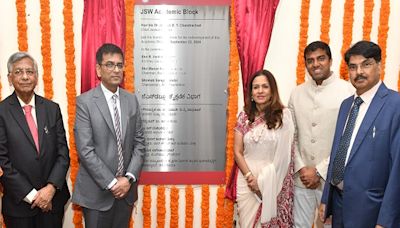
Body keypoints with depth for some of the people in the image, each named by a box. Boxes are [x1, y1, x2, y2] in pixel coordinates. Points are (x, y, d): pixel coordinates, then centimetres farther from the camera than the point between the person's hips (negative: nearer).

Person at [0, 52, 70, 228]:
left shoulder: (52, 108, 1)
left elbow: (63, 152, 0)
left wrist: (51, 188, -11)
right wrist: (31, 195, -11)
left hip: (53, 198, 2)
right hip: (19, 202, -2)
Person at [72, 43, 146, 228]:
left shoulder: (132, 100, 5)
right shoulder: (85, 101, -8)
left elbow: (139, 143, 4)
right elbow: (85, 150, -13)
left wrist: (129, 178, -7)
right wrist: (111, 183, -14)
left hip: (126, 188, 4)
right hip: (97, 191, -3)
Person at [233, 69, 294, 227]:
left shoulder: (284, 115, -5)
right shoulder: (244, 117, 2)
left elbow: (285, 153, -6)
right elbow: (237, 152, 4)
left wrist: (264, 181, -6)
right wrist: (250, 177, -8)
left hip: (273, 182, -2)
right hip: (247, 180, 2)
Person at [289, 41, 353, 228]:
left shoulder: (347, 92, -9)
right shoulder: (297, 93, 5)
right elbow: (291, 136, 7)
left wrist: (319, 171, -11)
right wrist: (301, 168, -4)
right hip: (302, 177, 4)